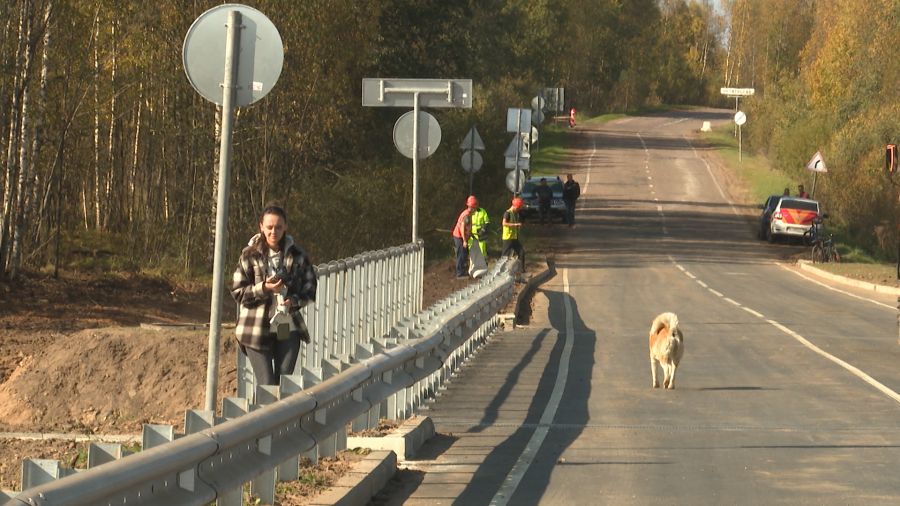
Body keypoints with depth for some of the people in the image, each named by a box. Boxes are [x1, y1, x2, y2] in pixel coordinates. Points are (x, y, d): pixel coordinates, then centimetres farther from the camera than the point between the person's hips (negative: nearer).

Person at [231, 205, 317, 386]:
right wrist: (263, 288, -17)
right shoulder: (250, 254, -2)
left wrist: (294, 301, -11)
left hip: (288, 328, 2)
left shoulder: (297, 255, 3)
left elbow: (310, 288, 9)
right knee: (266, 385, -5)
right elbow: (237, 291, -2)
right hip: (257, 328, -2)